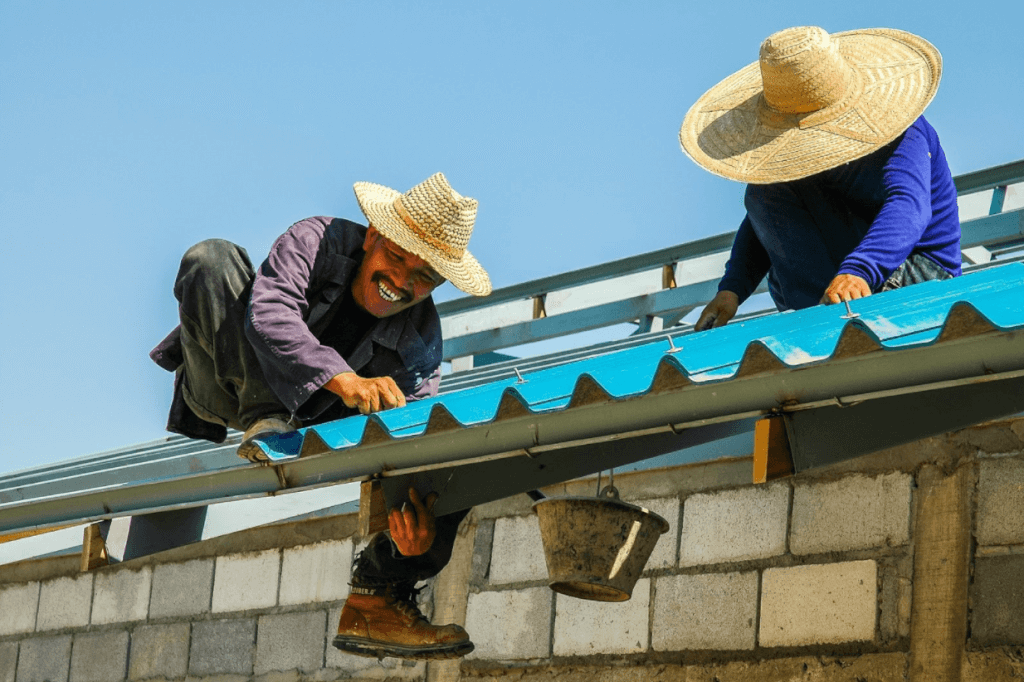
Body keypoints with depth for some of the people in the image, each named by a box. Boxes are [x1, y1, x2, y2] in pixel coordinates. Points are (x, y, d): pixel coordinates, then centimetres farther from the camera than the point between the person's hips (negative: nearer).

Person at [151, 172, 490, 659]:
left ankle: (374, 604, -19)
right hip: (223, 390, -2)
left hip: (306, 425, 3)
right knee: (212, 257, -29)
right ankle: (264, 424, -34)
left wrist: (418, 526, -43)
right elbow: (268, 313, -39)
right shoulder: (317, 242, -22)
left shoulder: (420, 345, -14)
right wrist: (341, 379, -56)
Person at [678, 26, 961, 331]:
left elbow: (908, 208, -43)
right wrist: (731, 290, -18)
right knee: (763, 193, -17)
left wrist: (857, 271, -62)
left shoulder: (904, 135, -23)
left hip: (923, 272, -6)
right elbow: (763, 224, 1)